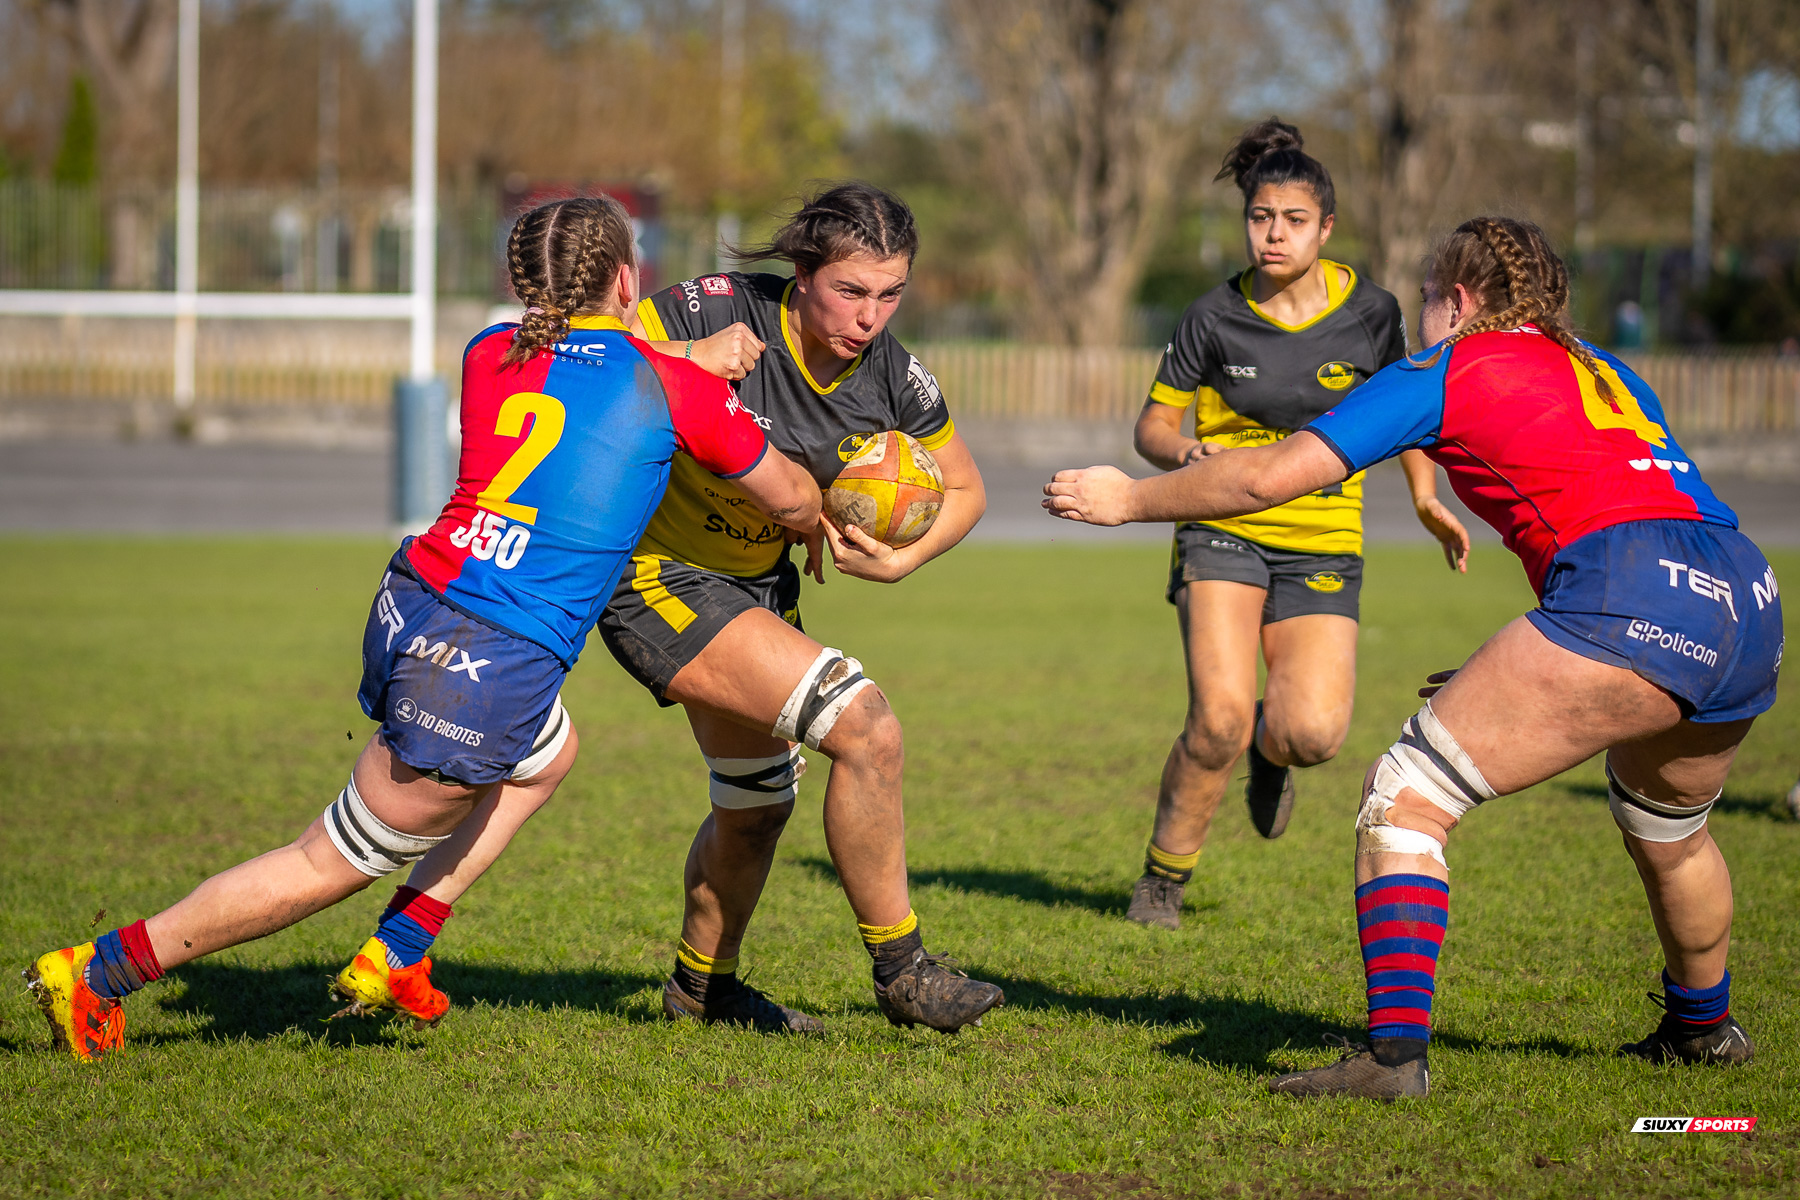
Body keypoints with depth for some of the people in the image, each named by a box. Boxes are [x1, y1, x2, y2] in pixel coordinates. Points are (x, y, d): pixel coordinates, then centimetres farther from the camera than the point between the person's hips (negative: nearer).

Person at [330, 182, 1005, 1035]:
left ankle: (701, 983, 47)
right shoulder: (721, 311, -25)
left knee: (757, 803, 23)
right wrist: (685, 357, -36)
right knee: (868, 730, -20)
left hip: (759, 581, 8)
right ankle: (899, 969, -6)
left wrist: (900, 559, -13)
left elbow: (963, 490, 5)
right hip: (660, 578, -7)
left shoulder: (895, 380, -9)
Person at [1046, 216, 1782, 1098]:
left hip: (1627, 601, -8)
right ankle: (1702, 1026, 51)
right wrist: (1508, 677, 38)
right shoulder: (1601, 370, 30)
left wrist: (1131, 500, 21)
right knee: (1666, 827, 34)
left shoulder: (1450, 370, 10)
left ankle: (1394, 1050, -12)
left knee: (1402, 799, -2)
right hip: (1751, 602, 8)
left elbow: (1272, 474, 8)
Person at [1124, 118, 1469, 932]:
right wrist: (1187, 452, -17)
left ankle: (1271, 748, 22)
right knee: (1220, 719, -21)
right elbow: (1153, 424, 5)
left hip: (1324, 543, 1)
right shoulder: (1216, 318, -4)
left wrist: (1426, 499, 5)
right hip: (1223, 531, -1)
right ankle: (1163, 878, 3)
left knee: (1313, 734, -18)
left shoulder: (1369, 314, -2)